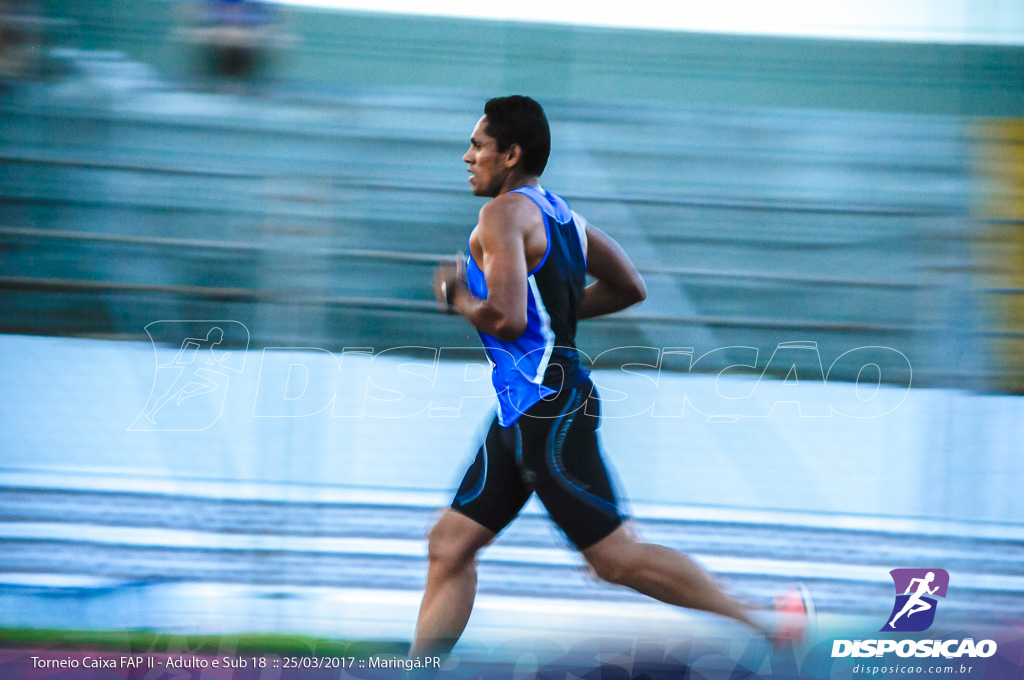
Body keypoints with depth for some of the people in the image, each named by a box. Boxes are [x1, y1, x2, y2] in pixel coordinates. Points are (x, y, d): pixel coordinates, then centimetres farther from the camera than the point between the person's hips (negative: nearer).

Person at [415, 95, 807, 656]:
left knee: (616, 556, -8)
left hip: (546, 406, -10)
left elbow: (506, 318, -26)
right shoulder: (558, 212, 15)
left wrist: (456, 296, -7)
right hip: (523, 411, 10)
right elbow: (630, 289, 23)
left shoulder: (504, 213, -14)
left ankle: (766, 626, -4)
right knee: (450, 543, 9)